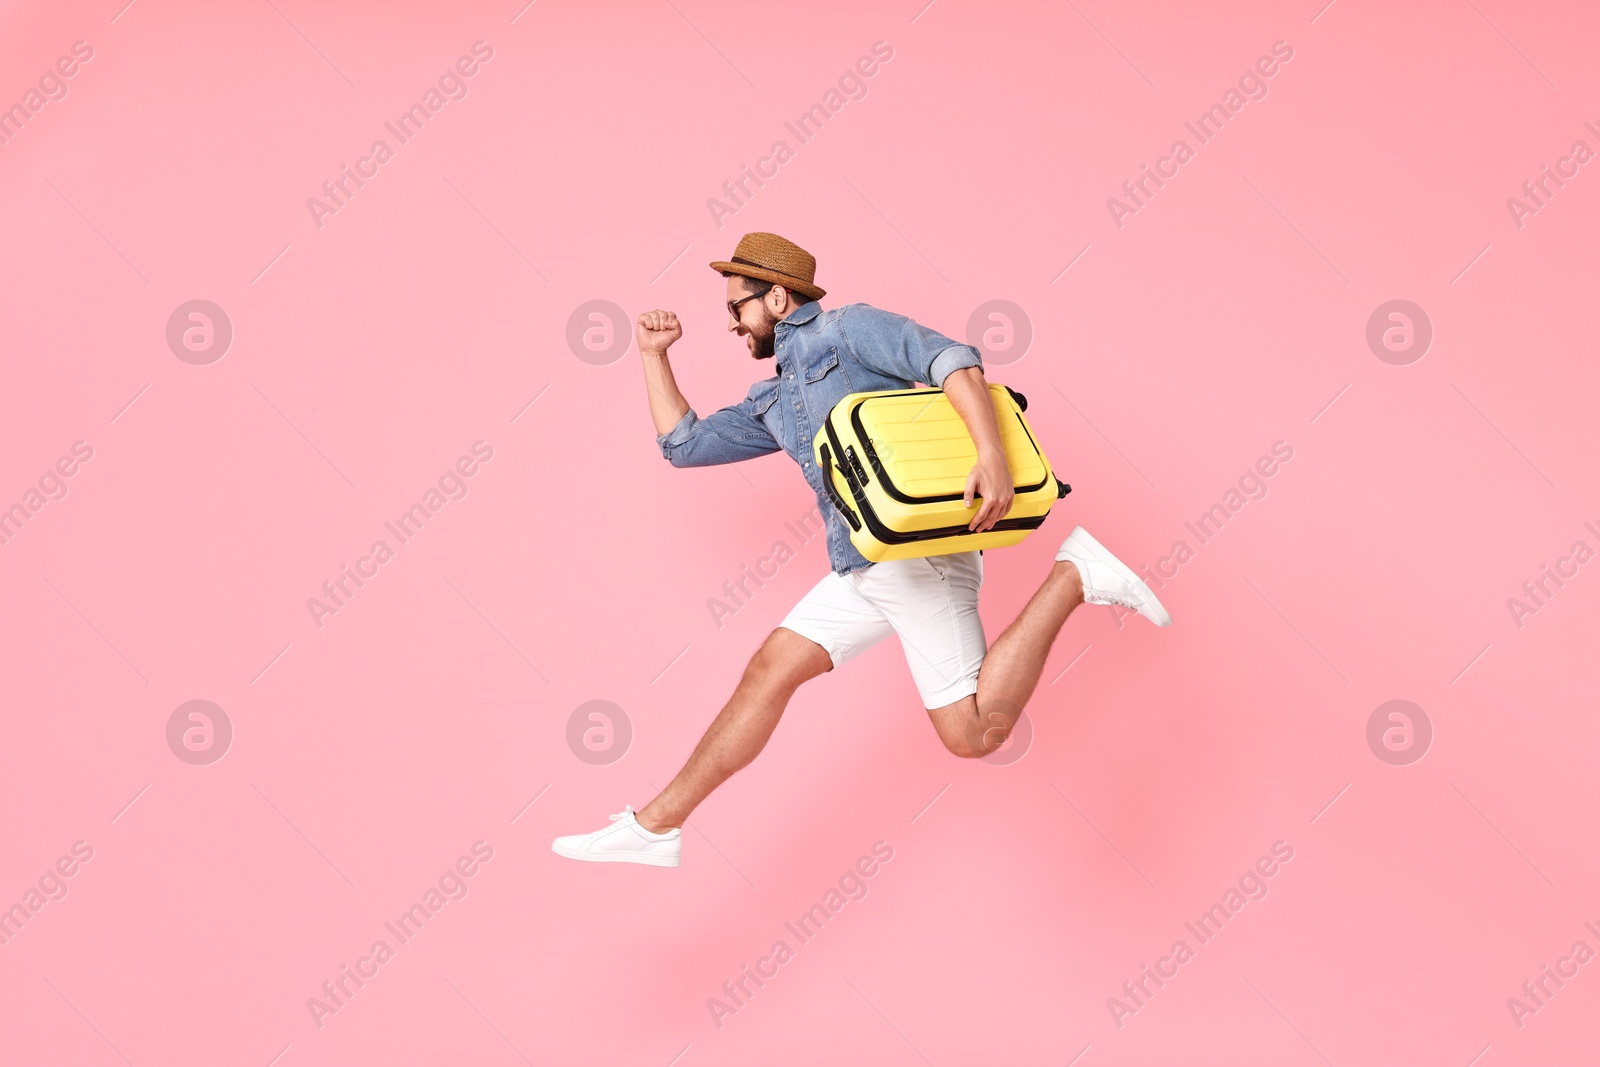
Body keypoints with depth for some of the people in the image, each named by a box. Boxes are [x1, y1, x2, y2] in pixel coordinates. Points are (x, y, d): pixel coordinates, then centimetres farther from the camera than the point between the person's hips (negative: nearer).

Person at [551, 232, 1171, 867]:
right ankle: (656, 826, 11)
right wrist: (654, 355, 24)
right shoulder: (775, 401, 24)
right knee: (769, 671, 5)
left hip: (920, 553, -8)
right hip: (866, 570, 9)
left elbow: (954, 361, -16)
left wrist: (992, 457, -32)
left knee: (974, 734, -14)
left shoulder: (849, 328, 0)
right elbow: (684, 444, 29)